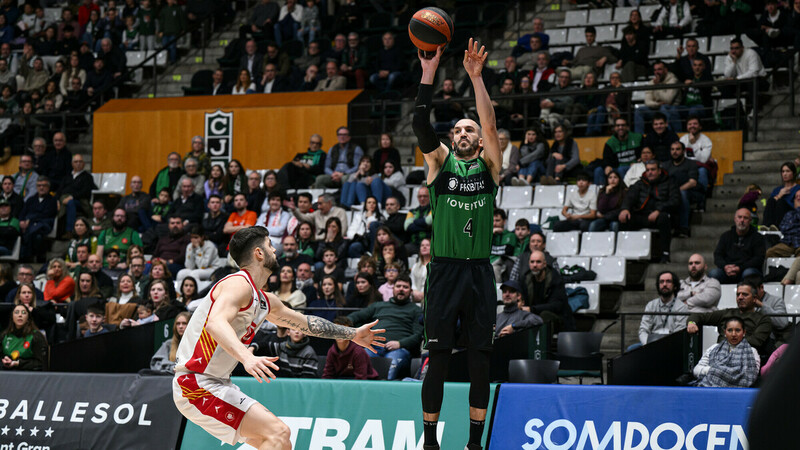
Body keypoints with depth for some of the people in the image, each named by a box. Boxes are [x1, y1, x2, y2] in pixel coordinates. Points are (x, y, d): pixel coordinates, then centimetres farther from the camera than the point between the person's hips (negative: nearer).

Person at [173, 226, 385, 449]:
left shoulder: (264, 301, 16)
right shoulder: (239, 285, -15)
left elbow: (305, 322, 32)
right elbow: (216, 323, -35)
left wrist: (353, 334, 39)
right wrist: (247, 358, -51)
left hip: (217, 384, 11)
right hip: (196, 383, -10)